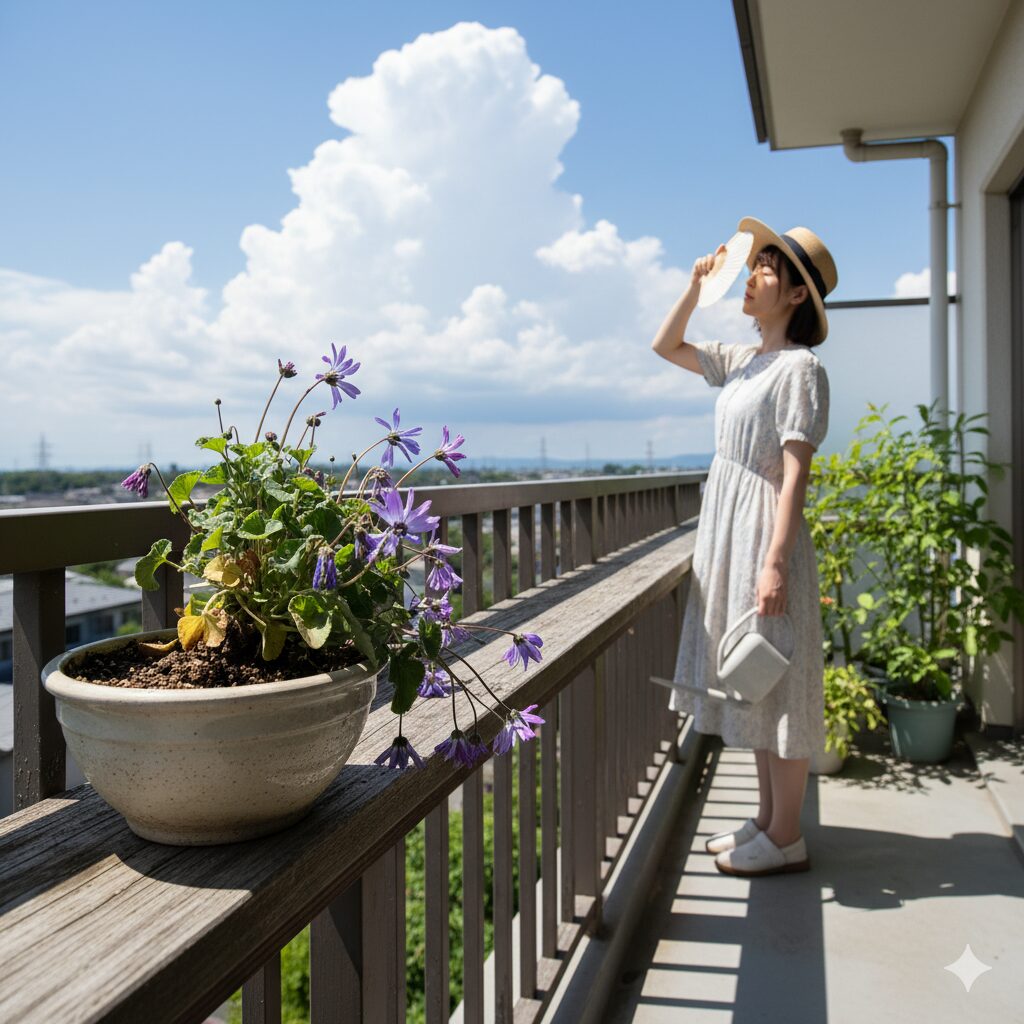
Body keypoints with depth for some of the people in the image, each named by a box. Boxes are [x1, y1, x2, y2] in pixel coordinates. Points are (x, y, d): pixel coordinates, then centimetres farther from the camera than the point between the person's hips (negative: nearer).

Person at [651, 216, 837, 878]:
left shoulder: (800, 367, -12)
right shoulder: (743, 361, 13)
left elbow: (795, 474, -18)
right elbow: (665, 346, 26)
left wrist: (776, 563, -23)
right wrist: (696, 286, 12)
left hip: (766, 531, -9)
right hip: (728, 527, 9)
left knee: (776, 683, -1)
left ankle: (786, 839, 11)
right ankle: (768, 820, 26)